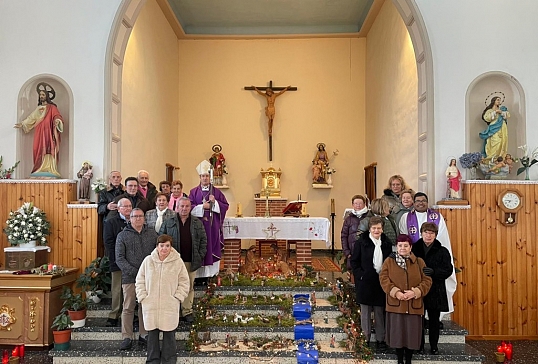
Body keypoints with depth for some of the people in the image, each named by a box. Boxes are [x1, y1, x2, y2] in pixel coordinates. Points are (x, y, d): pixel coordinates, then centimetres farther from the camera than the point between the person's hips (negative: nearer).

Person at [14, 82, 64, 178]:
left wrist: (57, 120, -32)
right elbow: (31, 118, 26)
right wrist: (22, 124, 22)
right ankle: (41, 169, -3)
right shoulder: (38, 108, 21)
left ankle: (49, 169, -13)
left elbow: (57, 116, -11)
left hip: (48, 133, -6)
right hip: (39, 134, 6)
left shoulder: (52, 107, 2)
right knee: (39, 151, -1)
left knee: (48, 150, -10)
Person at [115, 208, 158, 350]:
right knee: (128, 308, 2)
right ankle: (127, 337, 12)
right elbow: (119, 259, -3)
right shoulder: (122, 236, 3)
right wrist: (134, 272, -14)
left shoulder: (152, 234, 9)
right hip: (129, 278, -2)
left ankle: (144, 335, 20)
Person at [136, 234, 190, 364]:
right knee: (152, 332, 12)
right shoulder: (148, 260, 0)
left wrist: (177, 297, -6)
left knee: (169, 333, 8)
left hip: (170, 306, -1)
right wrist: (142, 297, 0)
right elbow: (140, 281, 7)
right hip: (150, 305, 2)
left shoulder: (178, 262, -5)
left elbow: (184, 282, 1)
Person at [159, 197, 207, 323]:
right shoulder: (168, 222, 4)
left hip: (191, 261, 2)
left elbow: (203, 240, 10)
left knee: (189, 287, 8)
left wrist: (201, 256, 1)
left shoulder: (197, 223, 9)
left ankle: (187, 311, 18)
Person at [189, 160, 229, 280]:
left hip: (213, 225, 1)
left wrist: (215, 202, -9)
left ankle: (212, 273, 7)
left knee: (212, 246, 0)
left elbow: (225, 206, 5)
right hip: (199, 224, 0)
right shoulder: (194, 191, 7)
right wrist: (202, 206, -12)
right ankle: (200, 273, 4)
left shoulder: (216, 191, 8)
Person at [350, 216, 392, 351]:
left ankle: (380, 339, 20)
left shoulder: (386, 243, 6)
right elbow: (354, 261, -2)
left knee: (380, 312, 9)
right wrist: (360, 275, -11)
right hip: (365, 282, -2)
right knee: (365, 311, 7)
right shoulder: (361, 242, -4)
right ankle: (365, 339, 17)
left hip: (381, 282, 3)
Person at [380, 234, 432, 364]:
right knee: (397, 333, 6)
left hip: (414, 305, 1)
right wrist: (395, 292, -17)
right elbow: (384, 279, -5)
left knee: (411, 333, 7)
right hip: (395, 304, -1)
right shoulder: (389, 261, 1)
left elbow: (427, 280, 0)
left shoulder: (419, 262, 4)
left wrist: (415, 292, -15)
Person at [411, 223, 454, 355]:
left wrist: (433, 272, -21)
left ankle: (434, 345, 26)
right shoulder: (414, 249, 1)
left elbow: (448, 270, -6)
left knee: (434, 319, 11)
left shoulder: (442, 251, 1)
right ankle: (419, 344, 23)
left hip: (435, 291, 0)